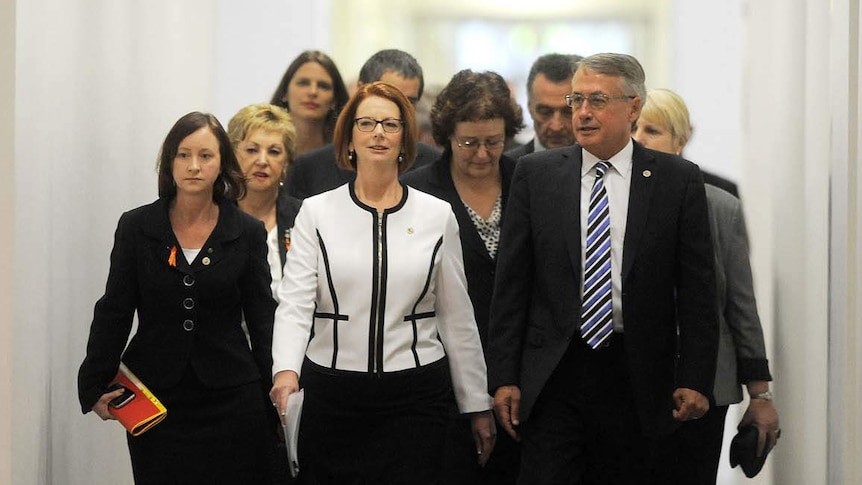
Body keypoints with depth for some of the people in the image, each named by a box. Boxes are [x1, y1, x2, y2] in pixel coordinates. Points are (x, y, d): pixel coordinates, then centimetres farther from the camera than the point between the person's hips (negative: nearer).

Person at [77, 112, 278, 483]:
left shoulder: (248, 234, 2)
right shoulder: (136, 227, 2)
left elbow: (263, 323, 5)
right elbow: (113, 313, 5)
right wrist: (95, 387, 1)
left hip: (230, 397, 0)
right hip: (155, 399, 0)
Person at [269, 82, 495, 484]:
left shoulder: (437, 215, 5)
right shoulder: (317, 213, 2)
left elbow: (457, 318, 8)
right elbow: (295, 303, -7)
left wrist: (478, 406, 9)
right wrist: (286, 370, -25)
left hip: (415, 397, 0)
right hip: (332, 394, 0)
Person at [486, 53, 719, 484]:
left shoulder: (678, 180, 2)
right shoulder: (536, 174, 5)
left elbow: (697, 290, 2)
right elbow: (511, 283, 5)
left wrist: (695, 380, -5)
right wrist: (504, 377, -1)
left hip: (638, 380, 0)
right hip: (554, 375, 0)